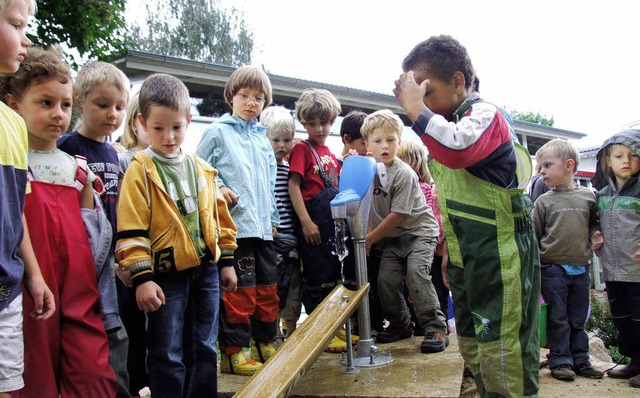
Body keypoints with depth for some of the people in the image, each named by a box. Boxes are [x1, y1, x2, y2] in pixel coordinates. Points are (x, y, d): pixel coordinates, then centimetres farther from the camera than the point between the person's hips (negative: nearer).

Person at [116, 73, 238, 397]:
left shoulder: (201, 169, 9)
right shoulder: (140, 170, -7)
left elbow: (219, 216, 15)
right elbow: (131, 230, -12)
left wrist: (226, 261, 14)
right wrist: (142, 278, -16)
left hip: (206, 270, 5)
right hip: (166, 275, -5)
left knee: (204, 349, 14)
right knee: (168, 357, 3)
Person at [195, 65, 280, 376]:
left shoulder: (263, 138, 19)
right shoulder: (218, 131, 1)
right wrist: (218, 188, -16)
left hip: (262, 226, 7)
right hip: (235, 222, -6)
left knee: (268, 288, 12)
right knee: (240, 289, -5)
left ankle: (264, 344, 25)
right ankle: (234, 351, 6)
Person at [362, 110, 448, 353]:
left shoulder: (404, 174, -20)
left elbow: (397, 215, -19)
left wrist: (370, 239, -13)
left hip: (419, 229, -6)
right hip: (393, 236, 6)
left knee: (416, 273, -22)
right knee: (386, 279, -5)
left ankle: (436, 328, -14)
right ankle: (400, 324, 16)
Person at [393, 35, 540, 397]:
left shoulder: (484, 113, -12)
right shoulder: (448, 123, 14)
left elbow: (457, 149, -37)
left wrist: (415, 106, -28)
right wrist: (449, 249, 23)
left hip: (500, 255, -9)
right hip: (465, 258, 9)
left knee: (502, 356, -6)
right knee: (472, 347, 18)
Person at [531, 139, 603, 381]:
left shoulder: (588, 197, 3)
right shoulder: (544, 201, -1)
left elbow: (595, 224, 16)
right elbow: (533, 236, 0)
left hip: (580, 268, 2)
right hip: (552, 267, -2)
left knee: (578, 318, 11)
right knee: (558, 318, 3)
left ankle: (580, 360, 22)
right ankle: (560, 360, 13)